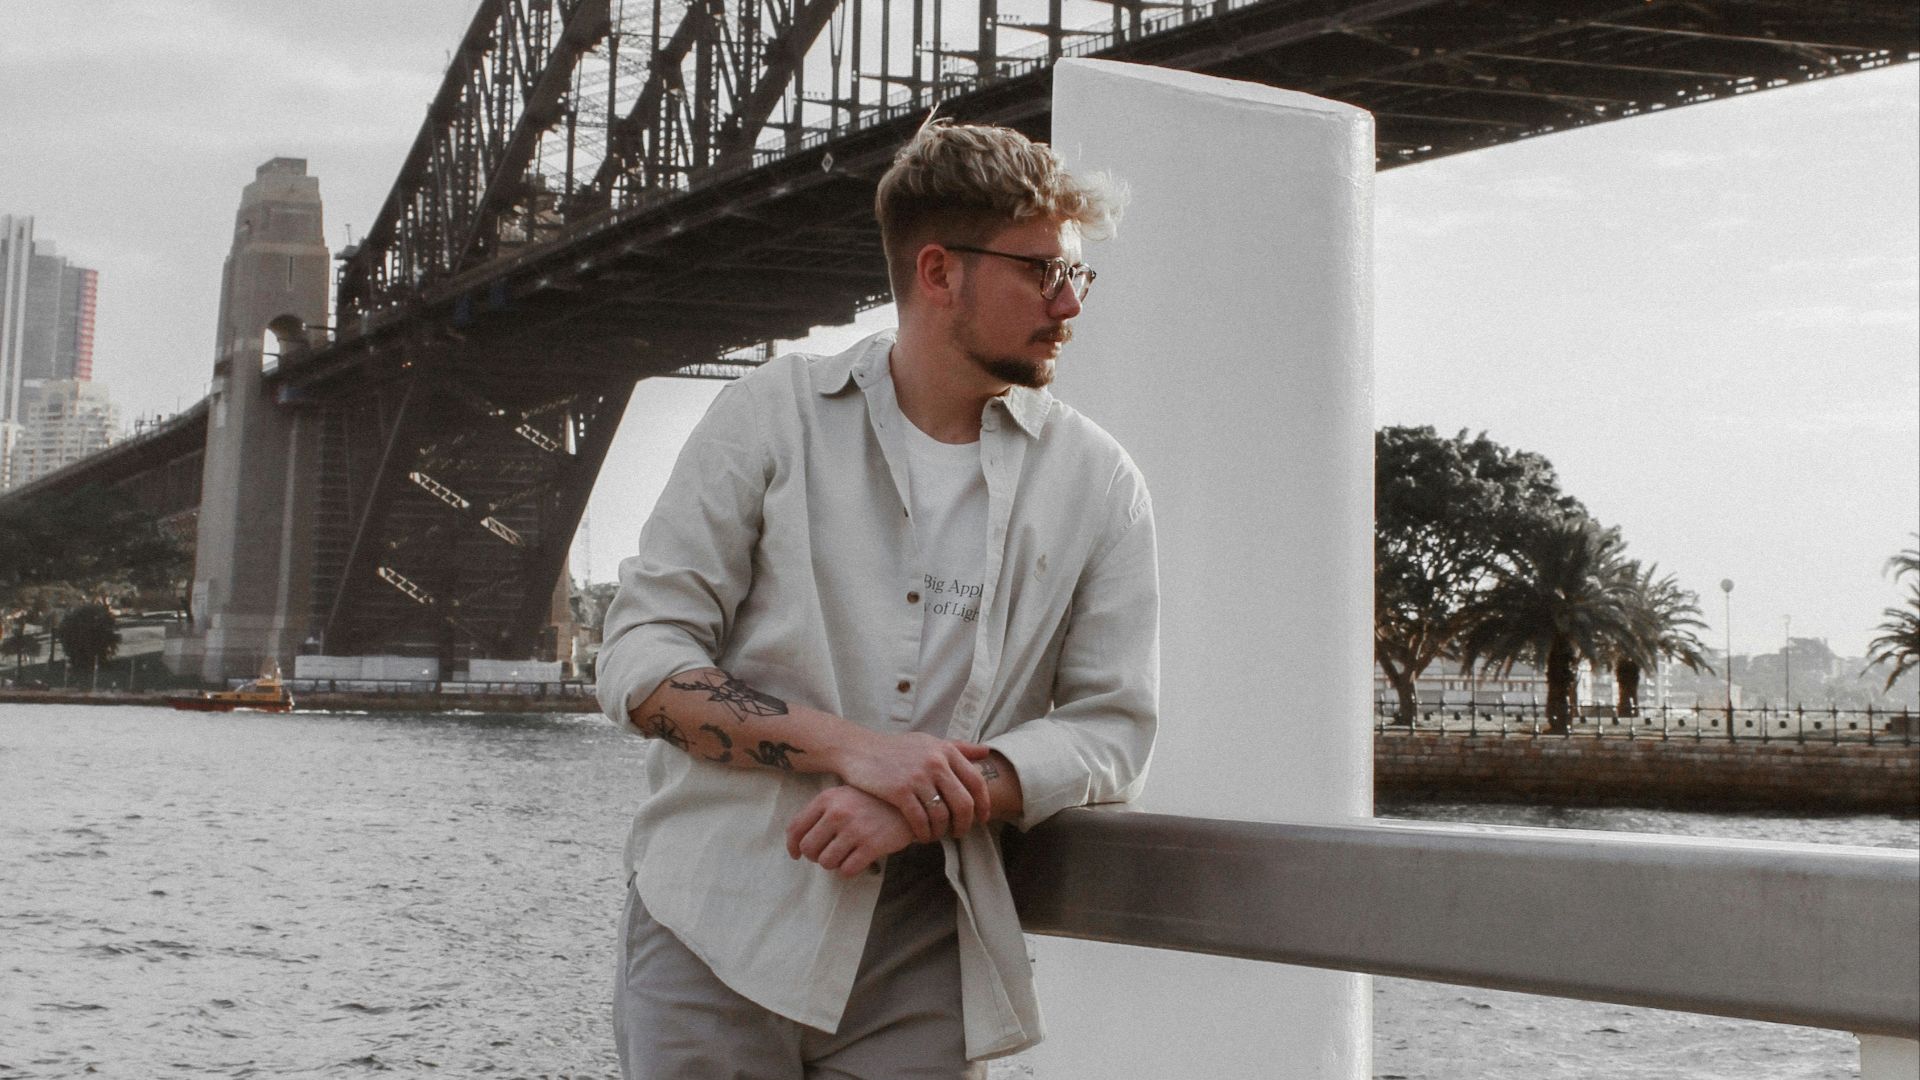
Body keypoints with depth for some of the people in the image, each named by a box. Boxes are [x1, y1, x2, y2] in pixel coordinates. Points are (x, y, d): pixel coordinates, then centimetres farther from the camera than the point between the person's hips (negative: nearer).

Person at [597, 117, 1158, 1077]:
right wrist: (847, 746, -17)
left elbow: (1112, 727, 1)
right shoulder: (773, 414, 1)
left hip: (920, 960, 1)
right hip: (719, 924, -1)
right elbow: (637, 664, -3)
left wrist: (922, 802, -15)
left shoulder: (1096, 485, 5)